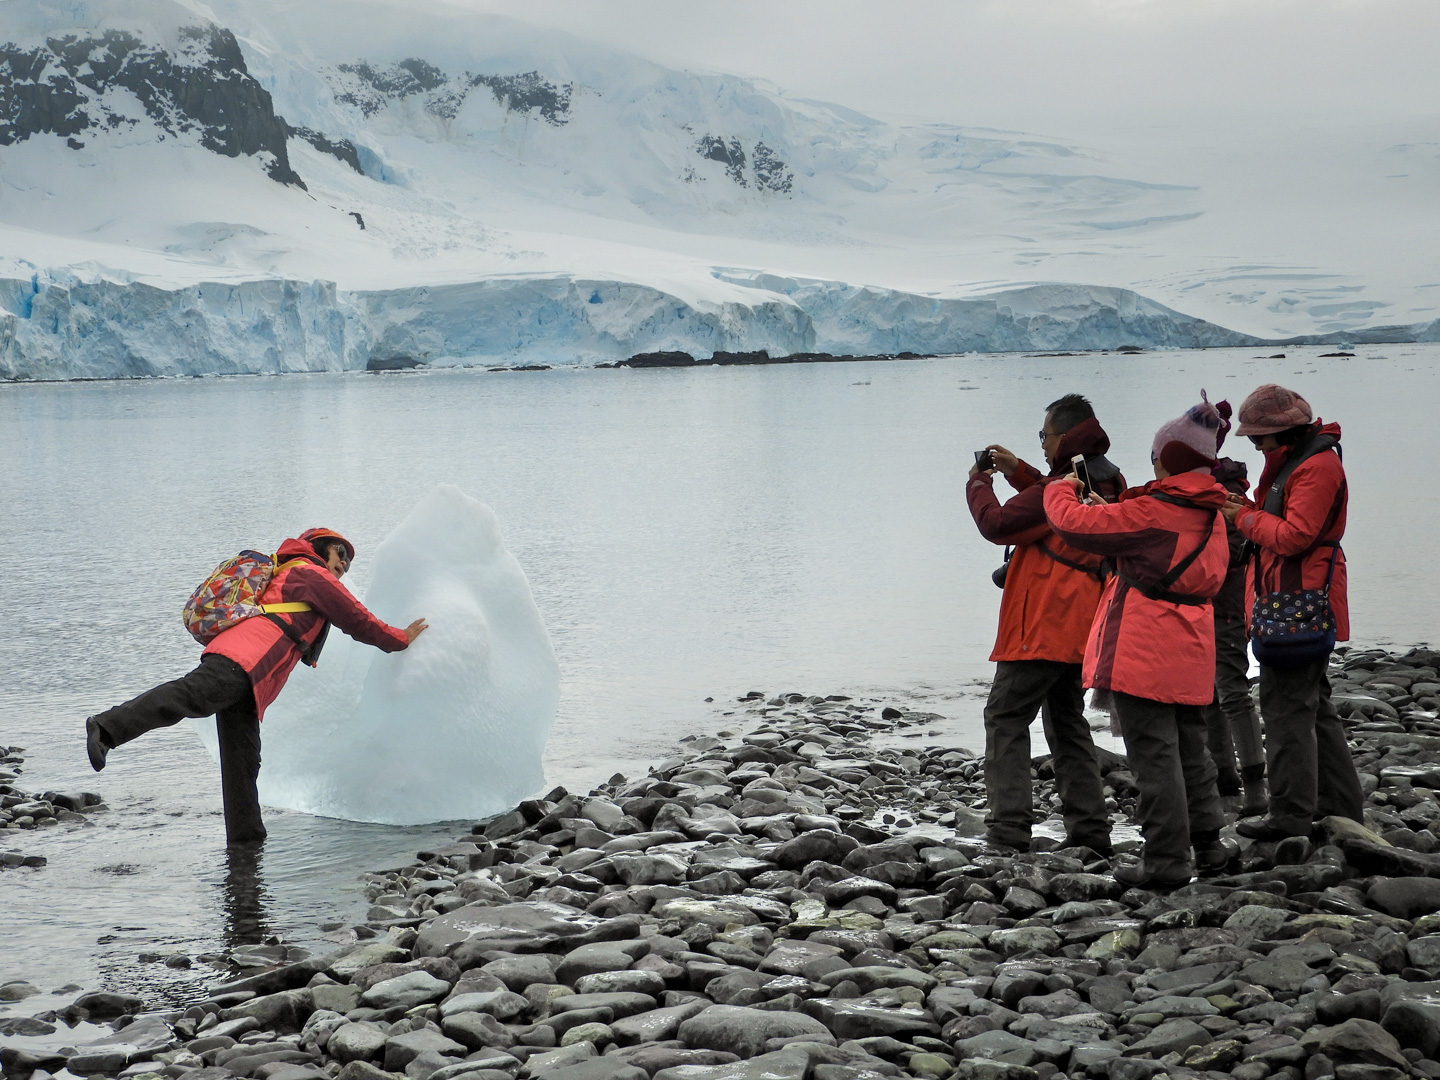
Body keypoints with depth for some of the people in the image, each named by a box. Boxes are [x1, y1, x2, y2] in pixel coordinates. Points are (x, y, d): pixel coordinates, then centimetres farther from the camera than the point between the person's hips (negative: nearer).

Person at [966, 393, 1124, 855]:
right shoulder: (1107, 483, 11)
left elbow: (997, 524, -13)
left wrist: (979, 483, 5)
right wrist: (1017, 471, 21)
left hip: (1042, 626, -9)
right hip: (1078, 630, 9)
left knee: (1006, 716, -4)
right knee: (1067, 721, 16)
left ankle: (1008, 825, -11)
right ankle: (1089, 830, 13)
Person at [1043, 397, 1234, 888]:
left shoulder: (1150, 511, -17)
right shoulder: (1211, 515, 8)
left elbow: (1075, 523, -15)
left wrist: (1062, 492, 6)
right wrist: (1108, 510, 21)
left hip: (1144, 654, -8)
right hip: (1190, 652, 8)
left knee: (1154, 755, -4)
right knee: (1190, 749, 19)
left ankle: (1167, 860, -2)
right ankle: (1207, 842, 28)